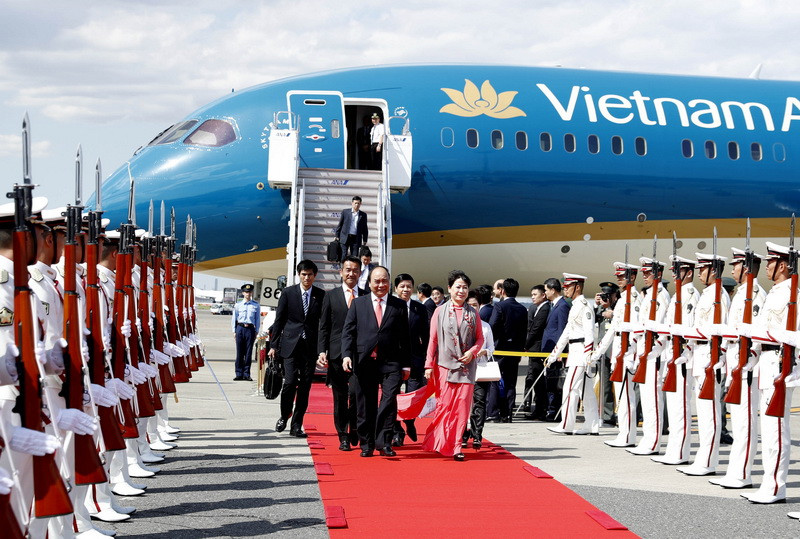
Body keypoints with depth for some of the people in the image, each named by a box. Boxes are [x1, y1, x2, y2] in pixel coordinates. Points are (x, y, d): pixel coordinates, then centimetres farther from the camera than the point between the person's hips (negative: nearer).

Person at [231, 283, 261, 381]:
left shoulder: (256, 305, 8)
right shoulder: (238, 305, 8)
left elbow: (258, 319, 10)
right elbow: (234, 318, 11)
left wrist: (256, 332, 5)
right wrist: (234, 331, 6)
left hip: (250, 329, 0)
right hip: (240, 328, 0)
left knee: (248, 352, 0)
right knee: (239, 352, 0)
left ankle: (246, 374, 5)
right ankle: (239, 374, 5)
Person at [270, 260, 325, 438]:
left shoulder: (321, 295, 5)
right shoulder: (288, 293, 3)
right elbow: (279, 320, 6)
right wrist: (274, 345, 2)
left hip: (311, 347, 1)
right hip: (290, 344, -1)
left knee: (305, 386, 1)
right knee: (290, 382, -10)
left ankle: (296, 425, 8)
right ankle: (284, 416, 15)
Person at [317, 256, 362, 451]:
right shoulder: (331, 296, 9)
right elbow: (324, 327, 7)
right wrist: (322, 352, -3)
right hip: (337, 354, 1)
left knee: (356, 393, -9)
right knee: (340, 397, 4)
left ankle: (354, 430, 13)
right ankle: (343, 436, 12)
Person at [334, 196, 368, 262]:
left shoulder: (363, 215, 8)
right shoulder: (345, 212, 5)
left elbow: (365, 229, 12)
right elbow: (339, 224, 8)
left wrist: (364, 240, 9)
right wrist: (337, 236, 5)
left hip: (356, 239, 1)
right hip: (345, 237, -1)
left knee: (355, 256, -2)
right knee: (344, 256, -4)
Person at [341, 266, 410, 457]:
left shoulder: (399, 305, 10)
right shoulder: (358, 304, 11)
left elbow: (405, 337, 10)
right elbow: (348, 332, 5)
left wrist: (406, 364, 7)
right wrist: (347, 355, -9)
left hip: (391, 362, -1)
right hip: (364, 362, 1)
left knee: (389, 399, -16)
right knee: (365, 405, 5)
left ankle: (384, 442, -12)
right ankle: (366, 444, 15)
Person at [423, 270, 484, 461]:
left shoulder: (473, 313, 9)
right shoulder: (440, 311, 5)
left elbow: (480, 338, 12)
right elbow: (433, 340, 3)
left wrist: (472, 352, -7)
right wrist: (429, 365, -1)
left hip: (466, 366, 2)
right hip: (444, 365, -1)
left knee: (462, 406, -3)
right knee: (444, 405, -5)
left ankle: (456, 446, 2)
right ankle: (440, 443, 7)